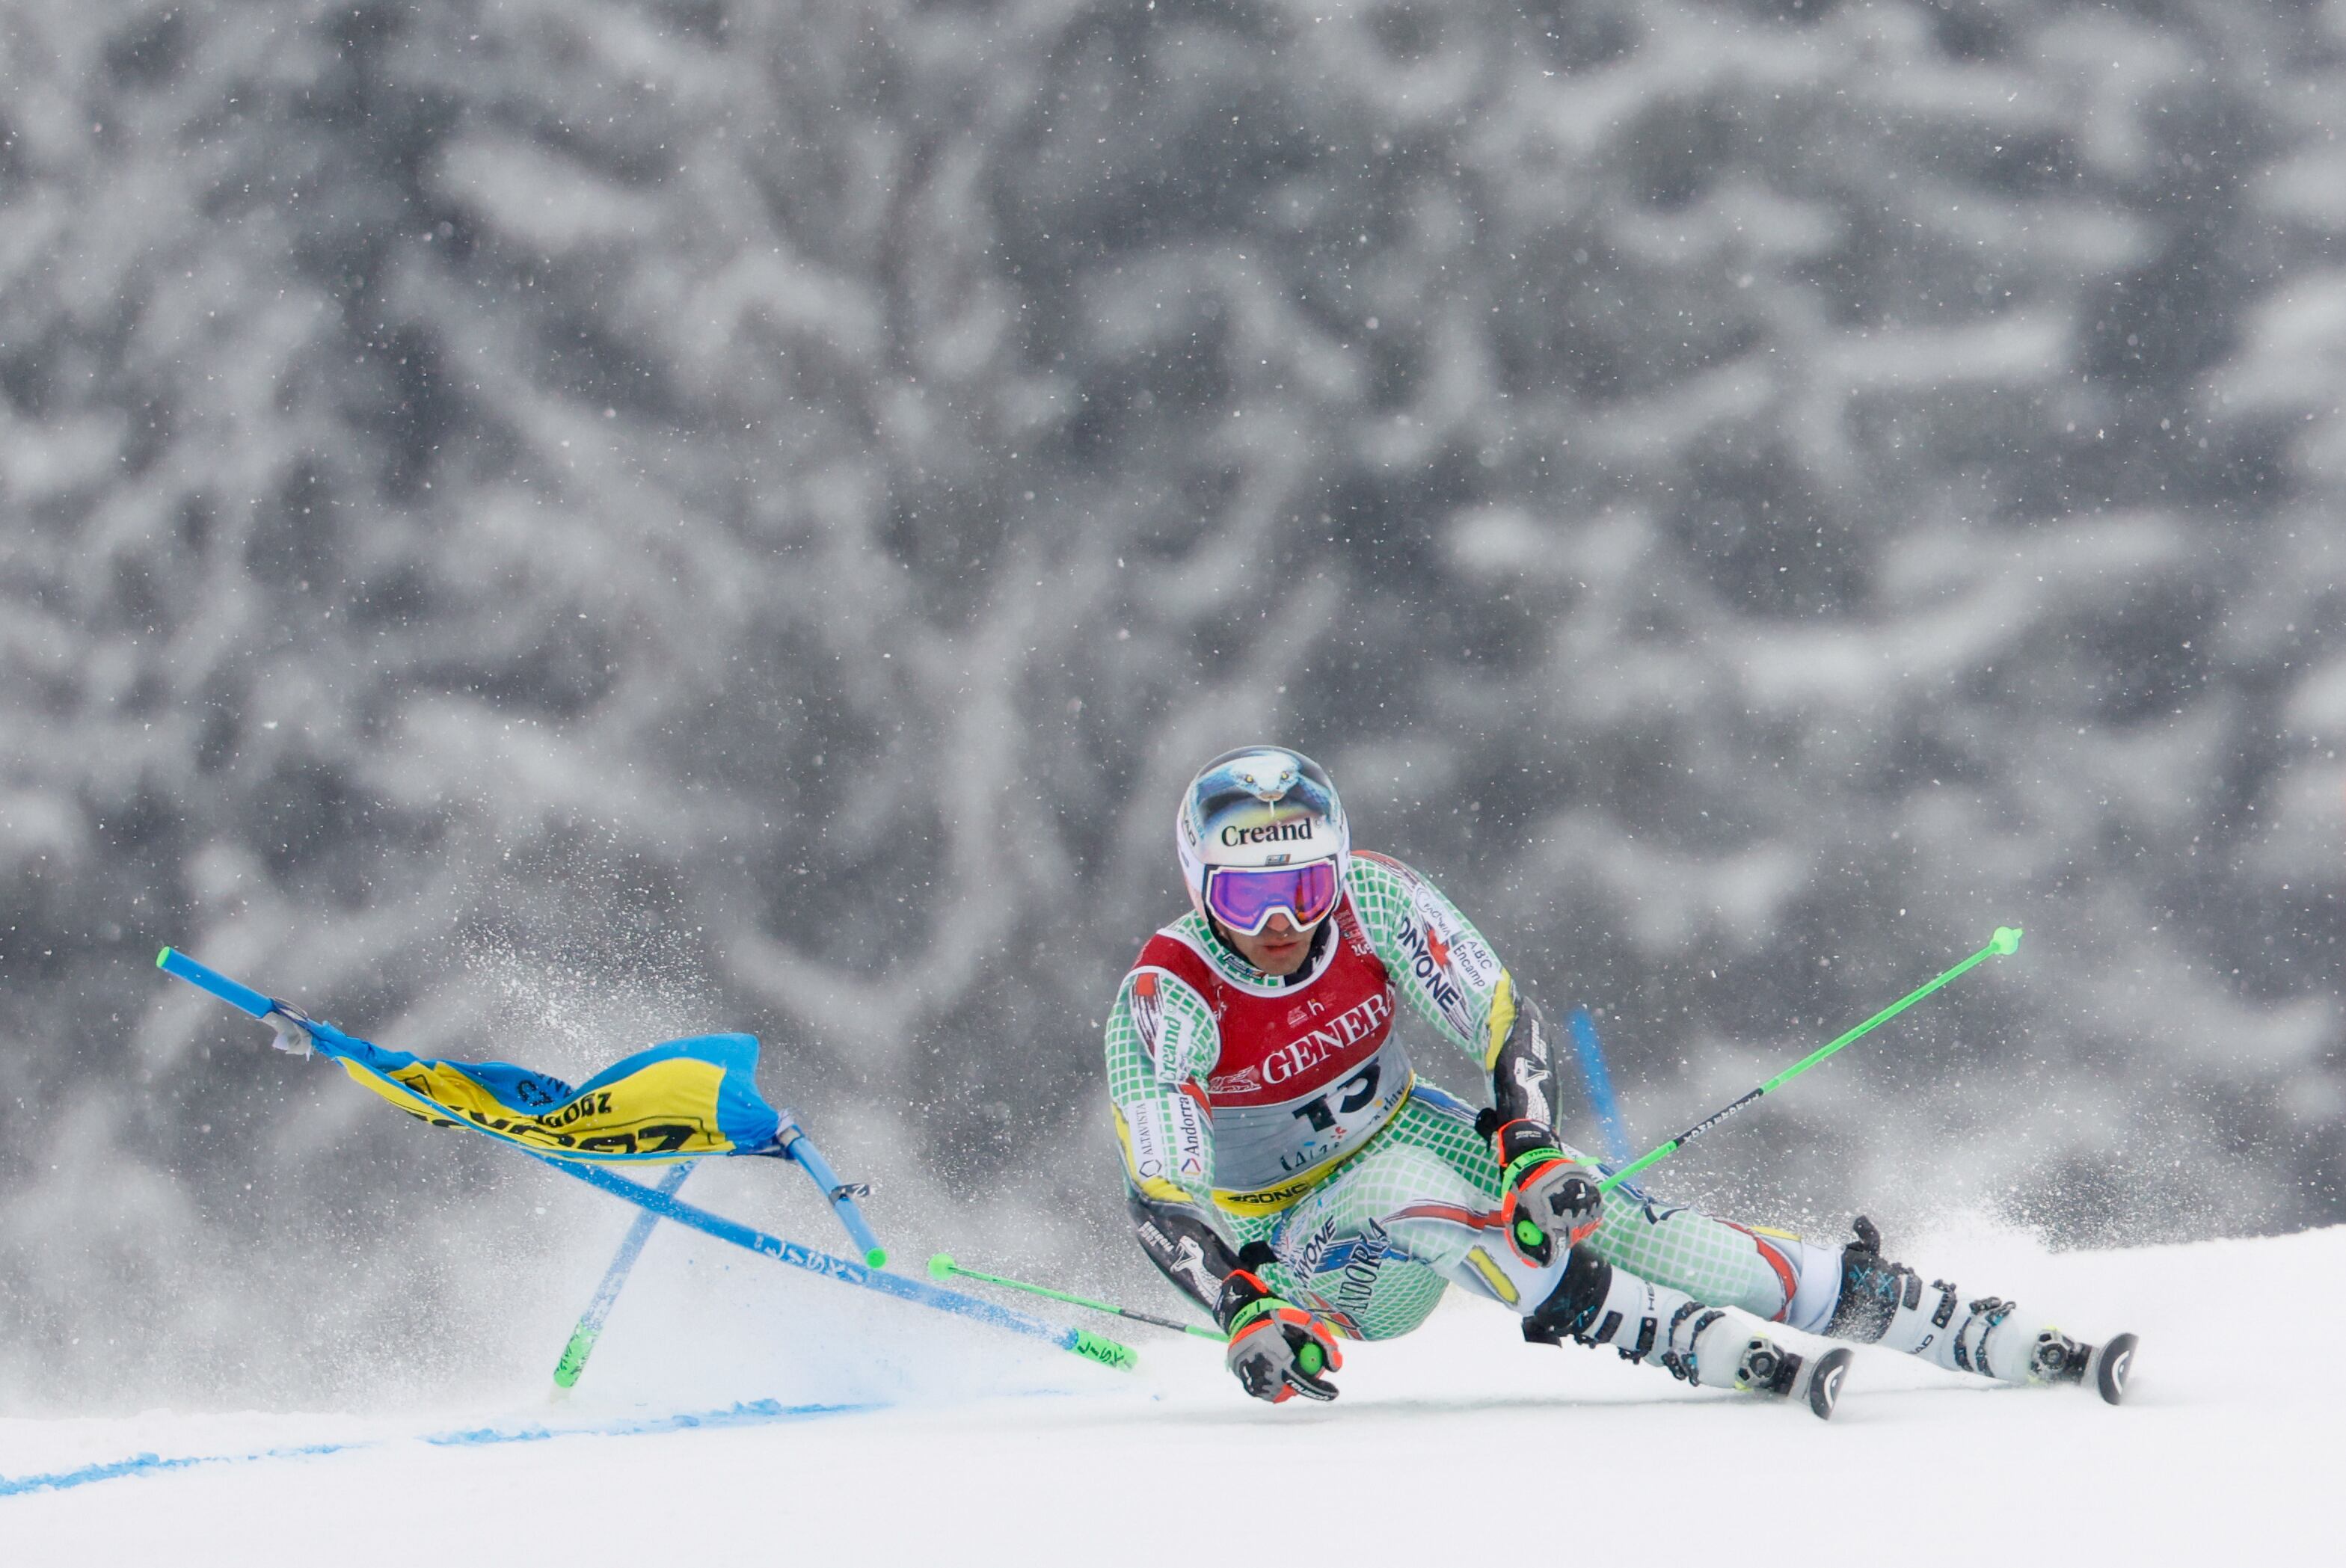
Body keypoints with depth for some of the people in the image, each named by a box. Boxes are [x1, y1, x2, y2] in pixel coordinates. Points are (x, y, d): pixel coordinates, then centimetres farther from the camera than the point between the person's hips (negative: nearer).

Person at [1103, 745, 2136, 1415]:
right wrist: (1247, 1317, -42)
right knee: (1418, 1196, -35)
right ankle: (1729, 1353, -41)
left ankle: (1997, 1339, -20)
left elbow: (1503, 1020, -14)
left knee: (1627, 1227, -17)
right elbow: (1160, 1202, -27)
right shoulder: (1167, 1001, -24)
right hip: (1296, 1244, -2)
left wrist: (1534, 1148, -32)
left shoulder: (1370, 902, -17)